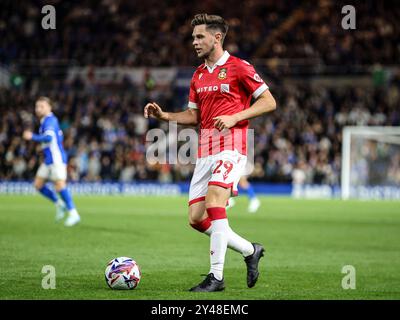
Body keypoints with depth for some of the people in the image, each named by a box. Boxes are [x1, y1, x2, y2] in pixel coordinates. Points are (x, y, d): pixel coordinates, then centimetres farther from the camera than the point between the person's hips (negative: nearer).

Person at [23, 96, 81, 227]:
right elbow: (59, 136, 28)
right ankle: (59, 204, 18)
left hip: (56, 159, -10)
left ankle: (73, 214, -8)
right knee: (38, 184, 7)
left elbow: (48, 137, -31)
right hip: (49, 160, 10)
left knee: (60, 185, -13)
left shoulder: (49, 120, -13)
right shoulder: (49, 120, 17)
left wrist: (32, 137, -30)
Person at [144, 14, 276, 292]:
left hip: (230, 145, -8)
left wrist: (234, 117, -16)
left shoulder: (238, 68, -3)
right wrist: (164, 116, 6)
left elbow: (269, 102, -5)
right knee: (196, 219, 1)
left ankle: (216, 276, -21)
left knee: (214, 201, -25)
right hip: (204, 150, 8)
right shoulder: (198, 76, 18)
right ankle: (251, 251, 19)